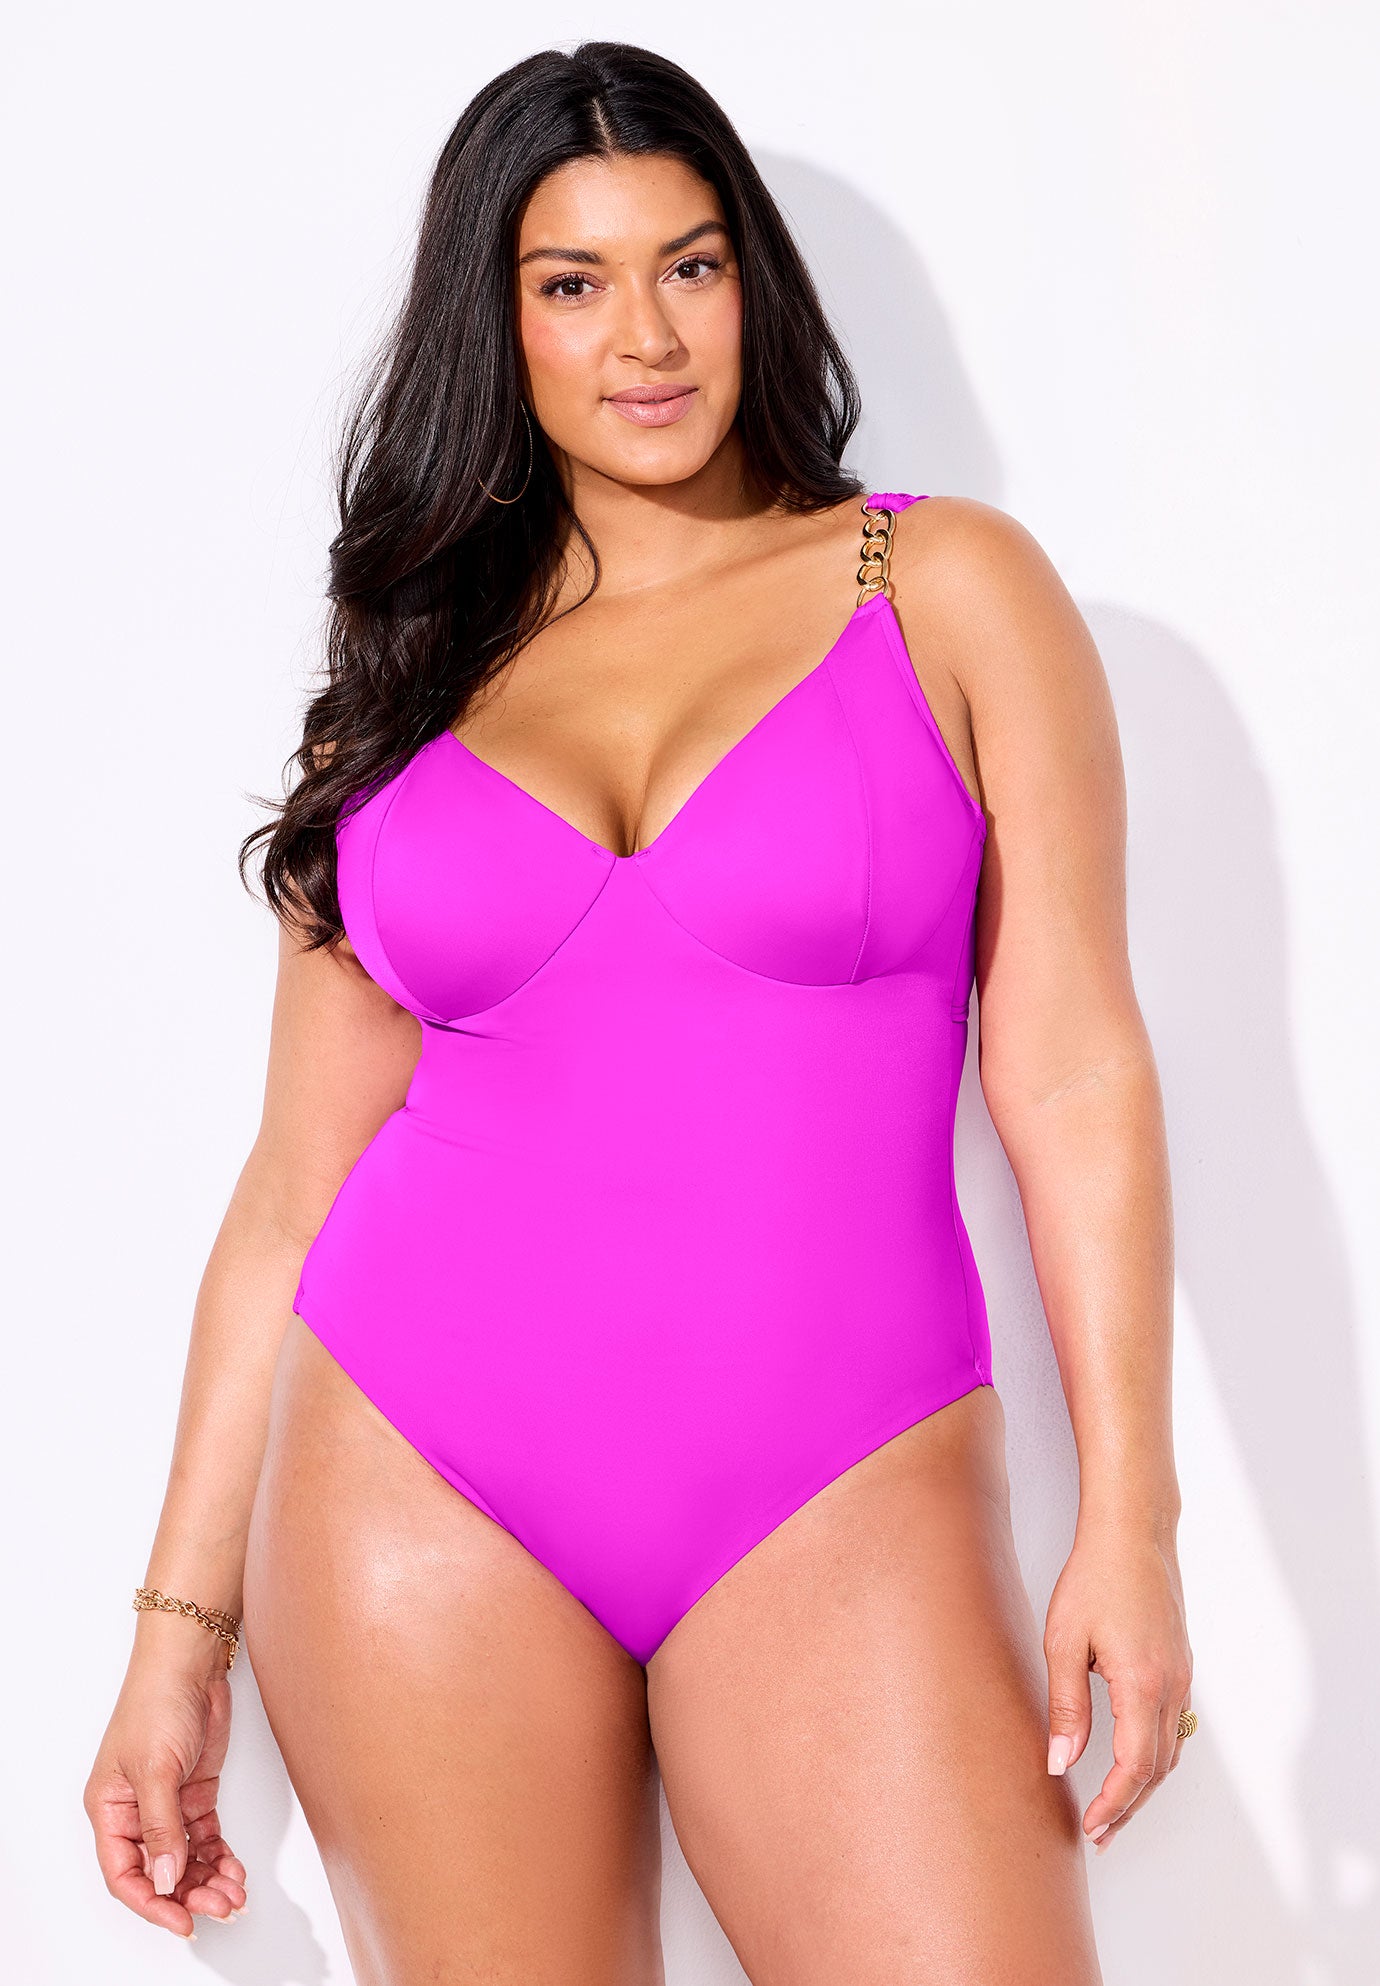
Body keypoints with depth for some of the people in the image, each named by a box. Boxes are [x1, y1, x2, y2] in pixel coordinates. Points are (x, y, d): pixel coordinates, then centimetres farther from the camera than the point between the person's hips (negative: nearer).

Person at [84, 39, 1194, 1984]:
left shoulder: (948, 589, 5)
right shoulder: (414, 673, 11)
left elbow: (1073, 1074, 0)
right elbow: (301, 1172, 10)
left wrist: (1129, 1517, -8)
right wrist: (183, 1620, 8)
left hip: (836, 1496, -1)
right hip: (417, 1486, 2)